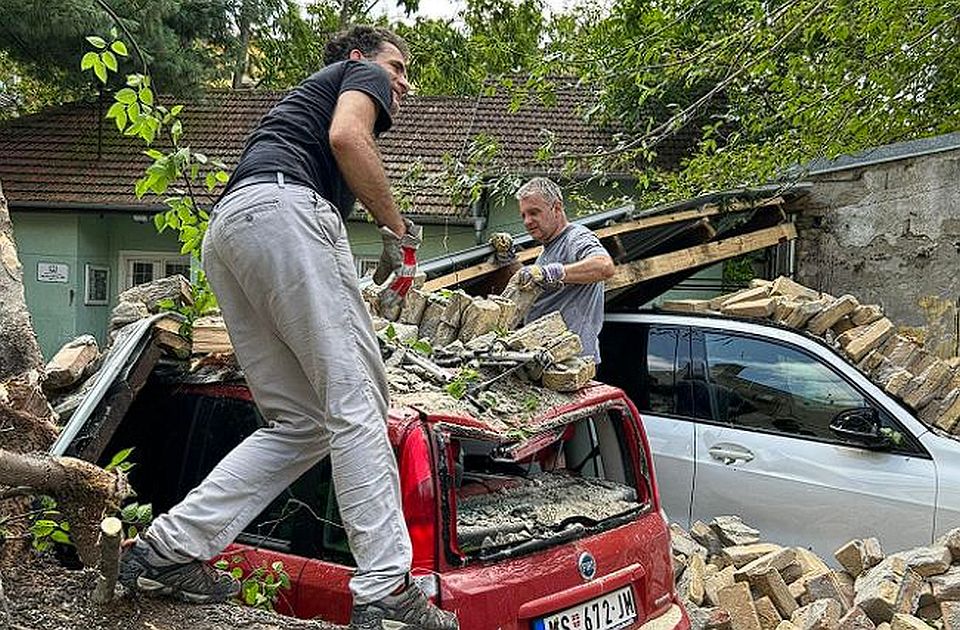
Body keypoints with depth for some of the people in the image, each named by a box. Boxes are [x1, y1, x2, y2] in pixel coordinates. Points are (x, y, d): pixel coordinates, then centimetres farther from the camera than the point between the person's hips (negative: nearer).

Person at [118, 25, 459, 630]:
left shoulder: (308, 94, 42)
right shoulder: (361, 73, 19)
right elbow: (347, 137, -7)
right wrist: (399, 228, 1)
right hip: (283, 207, -8)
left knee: (300, 423, 7)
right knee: (356, 400, -12)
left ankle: (170, 547, 2)